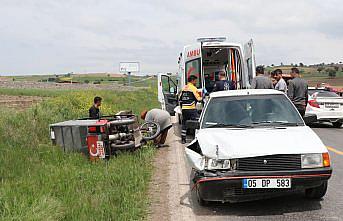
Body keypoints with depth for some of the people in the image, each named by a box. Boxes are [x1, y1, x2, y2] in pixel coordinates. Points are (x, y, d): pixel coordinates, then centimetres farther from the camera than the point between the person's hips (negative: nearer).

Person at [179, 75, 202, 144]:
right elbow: (198, 98, -11)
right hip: (191, 108, -6)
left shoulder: (184, 88, 13)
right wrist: (202, 97, 9)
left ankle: (183, 139, 11)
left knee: (184, 123, 11)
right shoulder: (193, 88, -7)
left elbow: (180, 99, 15)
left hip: (184, 108, 6)